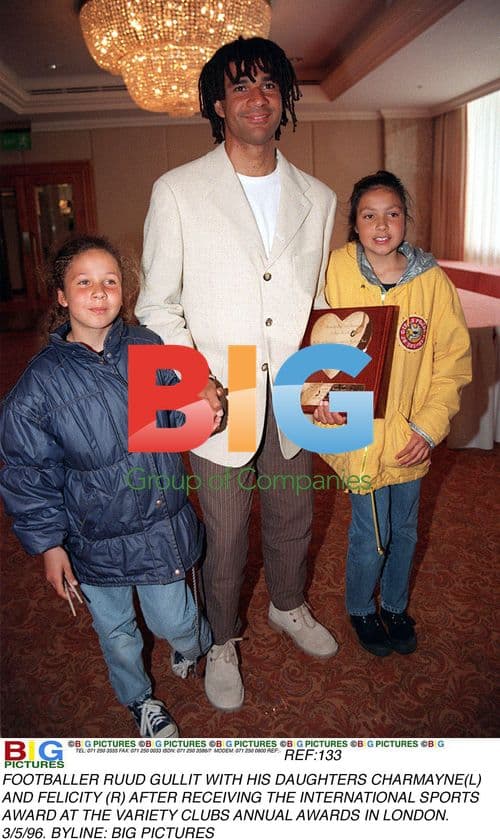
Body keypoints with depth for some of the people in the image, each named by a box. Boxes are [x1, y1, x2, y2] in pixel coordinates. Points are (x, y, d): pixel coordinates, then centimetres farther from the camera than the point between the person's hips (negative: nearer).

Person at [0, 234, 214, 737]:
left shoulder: (151, 349, -8)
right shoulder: (41, 381, -13)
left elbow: (179, 423, 6)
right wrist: (47, 544, -5)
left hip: (163, 524, 1)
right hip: (95, 539, 0)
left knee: (173, 622, 14)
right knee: (116, 630, 20)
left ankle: (197, 647, 53)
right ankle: (139, 700, 52)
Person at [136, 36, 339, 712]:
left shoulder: (318, 199, 6)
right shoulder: (178, 192, -6)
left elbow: (316, 301, 13)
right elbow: (157, 305, -4)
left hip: (293, 400, 4)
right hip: (219, 403, -3)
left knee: (292, 520, 21)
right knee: (224, 538, 11)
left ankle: (289, 606, 51)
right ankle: (221, 643, 38)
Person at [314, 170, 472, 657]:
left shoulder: (431, 280, -7)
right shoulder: (336, 271, -11)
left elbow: (451, 359, -2)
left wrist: (429, 426, -8)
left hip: (411, 432, 3)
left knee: (404, 529, 18)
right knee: (371, 534, 5)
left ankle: (395, 605, 46)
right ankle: (360, 609, 37)